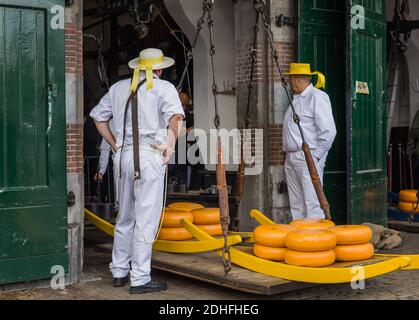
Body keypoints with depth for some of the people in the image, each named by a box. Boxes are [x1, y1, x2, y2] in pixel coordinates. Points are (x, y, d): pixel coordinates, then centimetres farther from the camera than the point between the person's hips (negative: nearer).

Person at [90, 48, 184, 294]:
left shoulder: (119, 88, 15)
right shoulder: (164, 88, -2)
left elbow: (98, 116, 20)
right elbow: (176, 117, -19)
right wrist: (170, 145, -9)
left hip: (123, 156, 6)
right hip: (150, 156, -6)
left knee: (125, 218, 17)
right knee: (146, 221, -2)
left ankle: (119, 272, 26)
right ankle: (140, 279, 1)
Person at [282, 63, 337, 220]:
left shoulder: (317, 97, -8)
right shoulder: (296, 99, 20)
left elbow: (329, 131, -15)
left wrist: (316, 156, -14)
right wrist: (289, 154, 15)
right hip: (291, 158, 9)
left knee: (312, 203, -10)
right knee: (296, 205, 11)